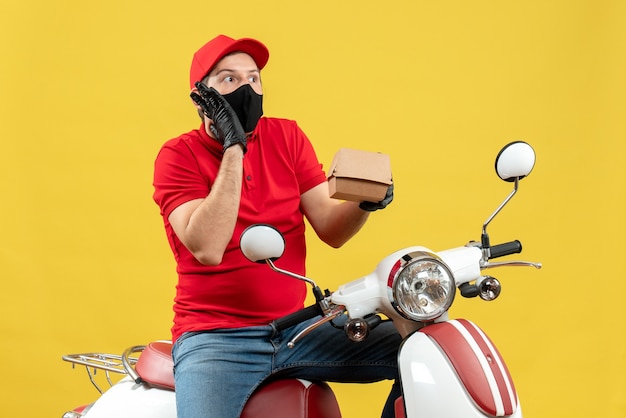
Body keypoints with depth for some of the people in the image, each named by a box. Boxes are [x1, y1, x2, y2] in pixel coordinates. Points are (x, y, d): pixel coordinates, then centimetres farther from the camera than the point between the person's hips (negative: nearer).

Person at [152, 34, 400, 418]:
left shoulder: (287, 137, 8)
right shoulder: (179, 155, -5)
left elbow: (331, 228, 3)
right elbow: (206, 248, -21)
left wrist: (365, 203, -19)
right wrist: (233, 149, -19)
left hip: (296, 328, 5)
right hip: (215, 338, -5)